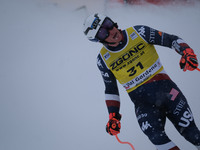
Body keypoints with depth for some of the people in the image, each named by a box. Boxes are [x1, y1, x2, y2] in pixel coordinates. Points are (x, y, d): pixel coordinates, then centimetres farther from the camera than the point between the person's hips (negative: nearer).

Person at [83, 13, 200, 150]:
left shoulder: (138, 33, -3)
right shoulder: (104, 60, 1)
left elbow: (171, 39, 1)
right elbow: (110, 89, 12)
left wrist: (187, 52, -17)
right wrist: (113, 116, 3)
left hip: (165, 88, 0)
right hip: (142, 102, 0)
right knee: (157, 138, -23)